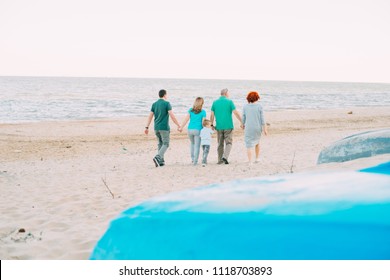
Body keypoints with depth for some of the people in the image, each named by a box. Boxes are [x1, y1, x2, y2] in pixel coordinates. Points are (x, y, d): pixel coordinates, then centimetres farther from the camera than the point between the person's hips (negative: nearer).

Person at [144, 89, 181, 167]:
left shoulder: (154, 104, 8)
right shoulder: (167, 103, -8)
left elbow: (150, 116, 6)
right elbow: (172, 115, -14)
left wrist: (147, 127, 8)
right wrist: (178, 125, -9)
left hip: (156, 128, 6)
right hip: (164, 127, -6)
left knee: (160, 144, 16)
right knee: (165, 144, 0)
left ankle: (161, 161, 13)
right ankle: (157, 157, -20)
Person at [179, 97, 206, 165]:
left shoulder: (191, 110, 6)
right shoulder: (203, 112, -2)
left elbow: (186, 119, -1)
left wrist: (181, 127, -1)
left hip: (190, 129, 4)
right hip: (198, 130, -4)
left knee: (192, 143, 26)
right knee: (197, 146, 3)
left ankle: (192, 158, 25)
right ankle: (195, 161, 1)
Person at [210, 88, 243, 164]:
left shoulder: (215, 102, 5)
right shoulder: (229, 101, -4)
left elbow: (212, 115, 4)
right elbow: (236, 113, -8)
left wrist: (211, 125, 13)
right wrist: (242, 122, -3)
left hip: (219, 127, 3)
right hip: (228, 126, -3)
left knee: (220, 144, 12)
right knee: (228, 143, 4)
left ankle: (220, 160, 14)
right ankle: (225, 157, -15)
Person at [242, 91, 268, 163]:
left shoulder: (245, 106, -4)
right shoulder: (259, 106, -6)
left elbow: (243, 118, 1)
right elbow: (262, 119, -7)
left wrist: (243, 125, 21)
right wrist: (265, 129, -3)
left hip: (248, 128, -1)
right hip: (258, 128, 1)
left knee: (249, 144, 2)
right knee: (257, 142, 25)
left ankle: (250, 161, -9)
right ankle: (257, 158, 28)